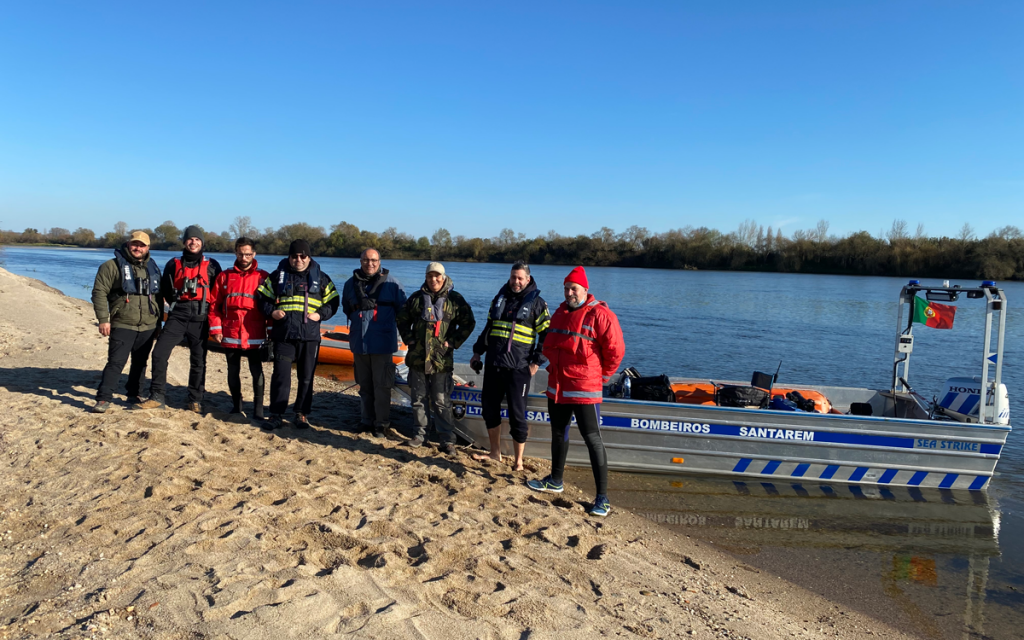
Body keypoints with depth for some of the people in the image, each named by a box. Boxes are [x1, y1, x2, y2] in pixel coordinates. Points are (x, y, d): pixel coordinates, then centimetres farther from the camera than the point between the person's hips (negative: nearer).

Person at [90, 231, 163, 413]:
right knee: (116, 362, -9)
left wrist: (159, 322, 19)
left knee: (140, 363, 12)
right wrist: (103, 319, -14)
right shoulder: (112, 266, -3)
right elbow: (99, 292, -7)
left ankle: (134, 395, 24)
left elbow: (159, 295, 21)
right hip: (122, 326, -5)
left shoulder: (152, 268, 13)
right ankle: (103, 399, -4)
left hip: (148, 327, 5)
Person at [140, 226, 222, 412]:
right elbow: (165, 291, 16)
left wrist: (212, 311, 3)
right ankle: (157, 397, 0)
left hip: (200, 318, -1)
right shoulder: (174, 264, 10)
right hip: (177, 315, 1)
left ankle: (195, 400, 14)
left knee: (198, 360, 3)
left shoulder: (212, 266, 7)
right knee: (159, 353, -10)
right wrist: (179, 304, 10)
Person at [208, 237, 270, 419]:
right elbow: (214, 304, 8)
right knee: (233, 371, 12)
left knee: (256, 371, -4)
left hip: (254, 336, -2)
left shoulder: (263, 277, 3)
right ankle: (236, 404, 26)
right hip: (230, 334, 3)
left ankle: (258, 408, 4)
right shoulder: (225, 276, 8)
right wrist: (215, 329, 2)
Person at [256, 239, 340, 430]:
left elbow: (332, 302, 12)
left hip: (310, 336, 1)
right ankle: (276, 415, 6)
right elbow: (263, 298, 13)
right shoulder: (278, 275, 10)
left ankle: (302, 414, 17)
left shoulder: (321, 278, 10)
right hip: (283, 335, 0)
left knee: (306, 377, 6)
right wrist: (271, 312, -5)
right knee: (280, 375, -3)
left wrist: (320, 314, -5)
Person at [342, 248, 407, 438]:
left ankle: (382, 424, 4)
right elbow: (346, 308, 23)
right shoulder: (351, 283, 9)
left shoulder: (391, 283, -2)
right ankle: (367, 421, 24)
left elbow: (402, 308, 4)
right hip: (359, 342, 4)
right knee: (364, 385, 13)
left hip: (382, 343, -4)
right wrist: (358, 320, 12)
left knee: (382, 386, -4)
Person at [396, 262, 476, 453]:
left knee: (441, 402, 0)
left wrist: (453, 342, -6)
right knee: (418, 399, 11)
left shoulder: (455, 299, -1)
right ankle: (420, 433, 25)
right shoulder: (416, 298, 7)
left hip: (441, 360, -3)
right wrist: (409, 339, 5)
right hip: (417, 358, 3)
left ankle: (447, 439, 6)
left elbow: (468, 323, 1)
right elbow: (402, 319, 17)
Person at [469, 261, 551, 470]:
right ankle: (495, 453, 27)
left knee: (517, 414, -3)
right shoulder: (500, 298, 14)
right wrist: (478, 352, 17)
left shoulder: (537, 303, -1)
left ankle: (518, 461, 10)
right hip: (493, 365, 5)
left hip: (518, 369, -5)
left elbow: (546, 336, -2)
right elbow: (488, 328, 22)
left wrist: (536, 362, -9)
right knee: (489, 409, 11)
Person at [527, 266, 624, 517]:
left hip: (584, 390, -8)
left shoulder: (600, 315, -14)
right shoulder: (560, 313, 10)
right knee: (558, 433, 20)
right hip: (557, 386, 8)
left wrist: (601, 376, -3)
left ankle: (602, 497, -1)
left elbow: (615, 350, -13)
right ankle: (555, 480, 39)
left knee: (592, 439, -6)